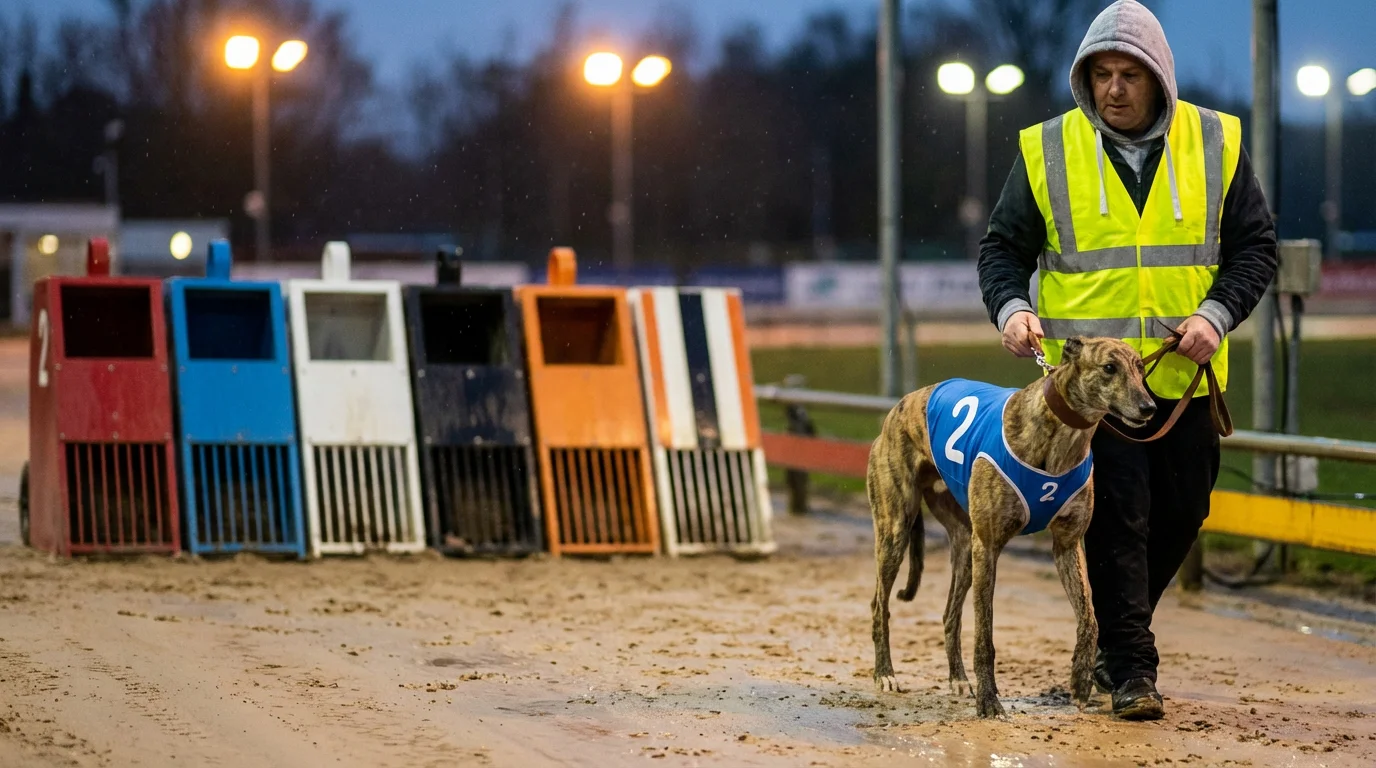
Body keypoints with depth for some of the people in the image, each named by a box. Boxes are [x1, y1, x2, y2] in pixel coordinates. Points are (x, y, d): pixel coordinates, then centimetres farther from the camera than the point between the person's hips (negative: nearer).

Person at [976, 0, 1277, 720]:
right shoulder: (1048, 150, -1)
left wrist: (1217, 313, -10)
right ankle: (1129, 667, 1)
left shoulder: (1216, 143, 2)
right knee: (1116, 517, -6)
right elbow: (1003, 247, 5)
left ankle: (1114, 635, 31)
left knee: (1180, 512, 10)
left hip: (1184, 374, 2)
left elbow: (1254, 246, 6)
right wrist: (1010, 307, -14)